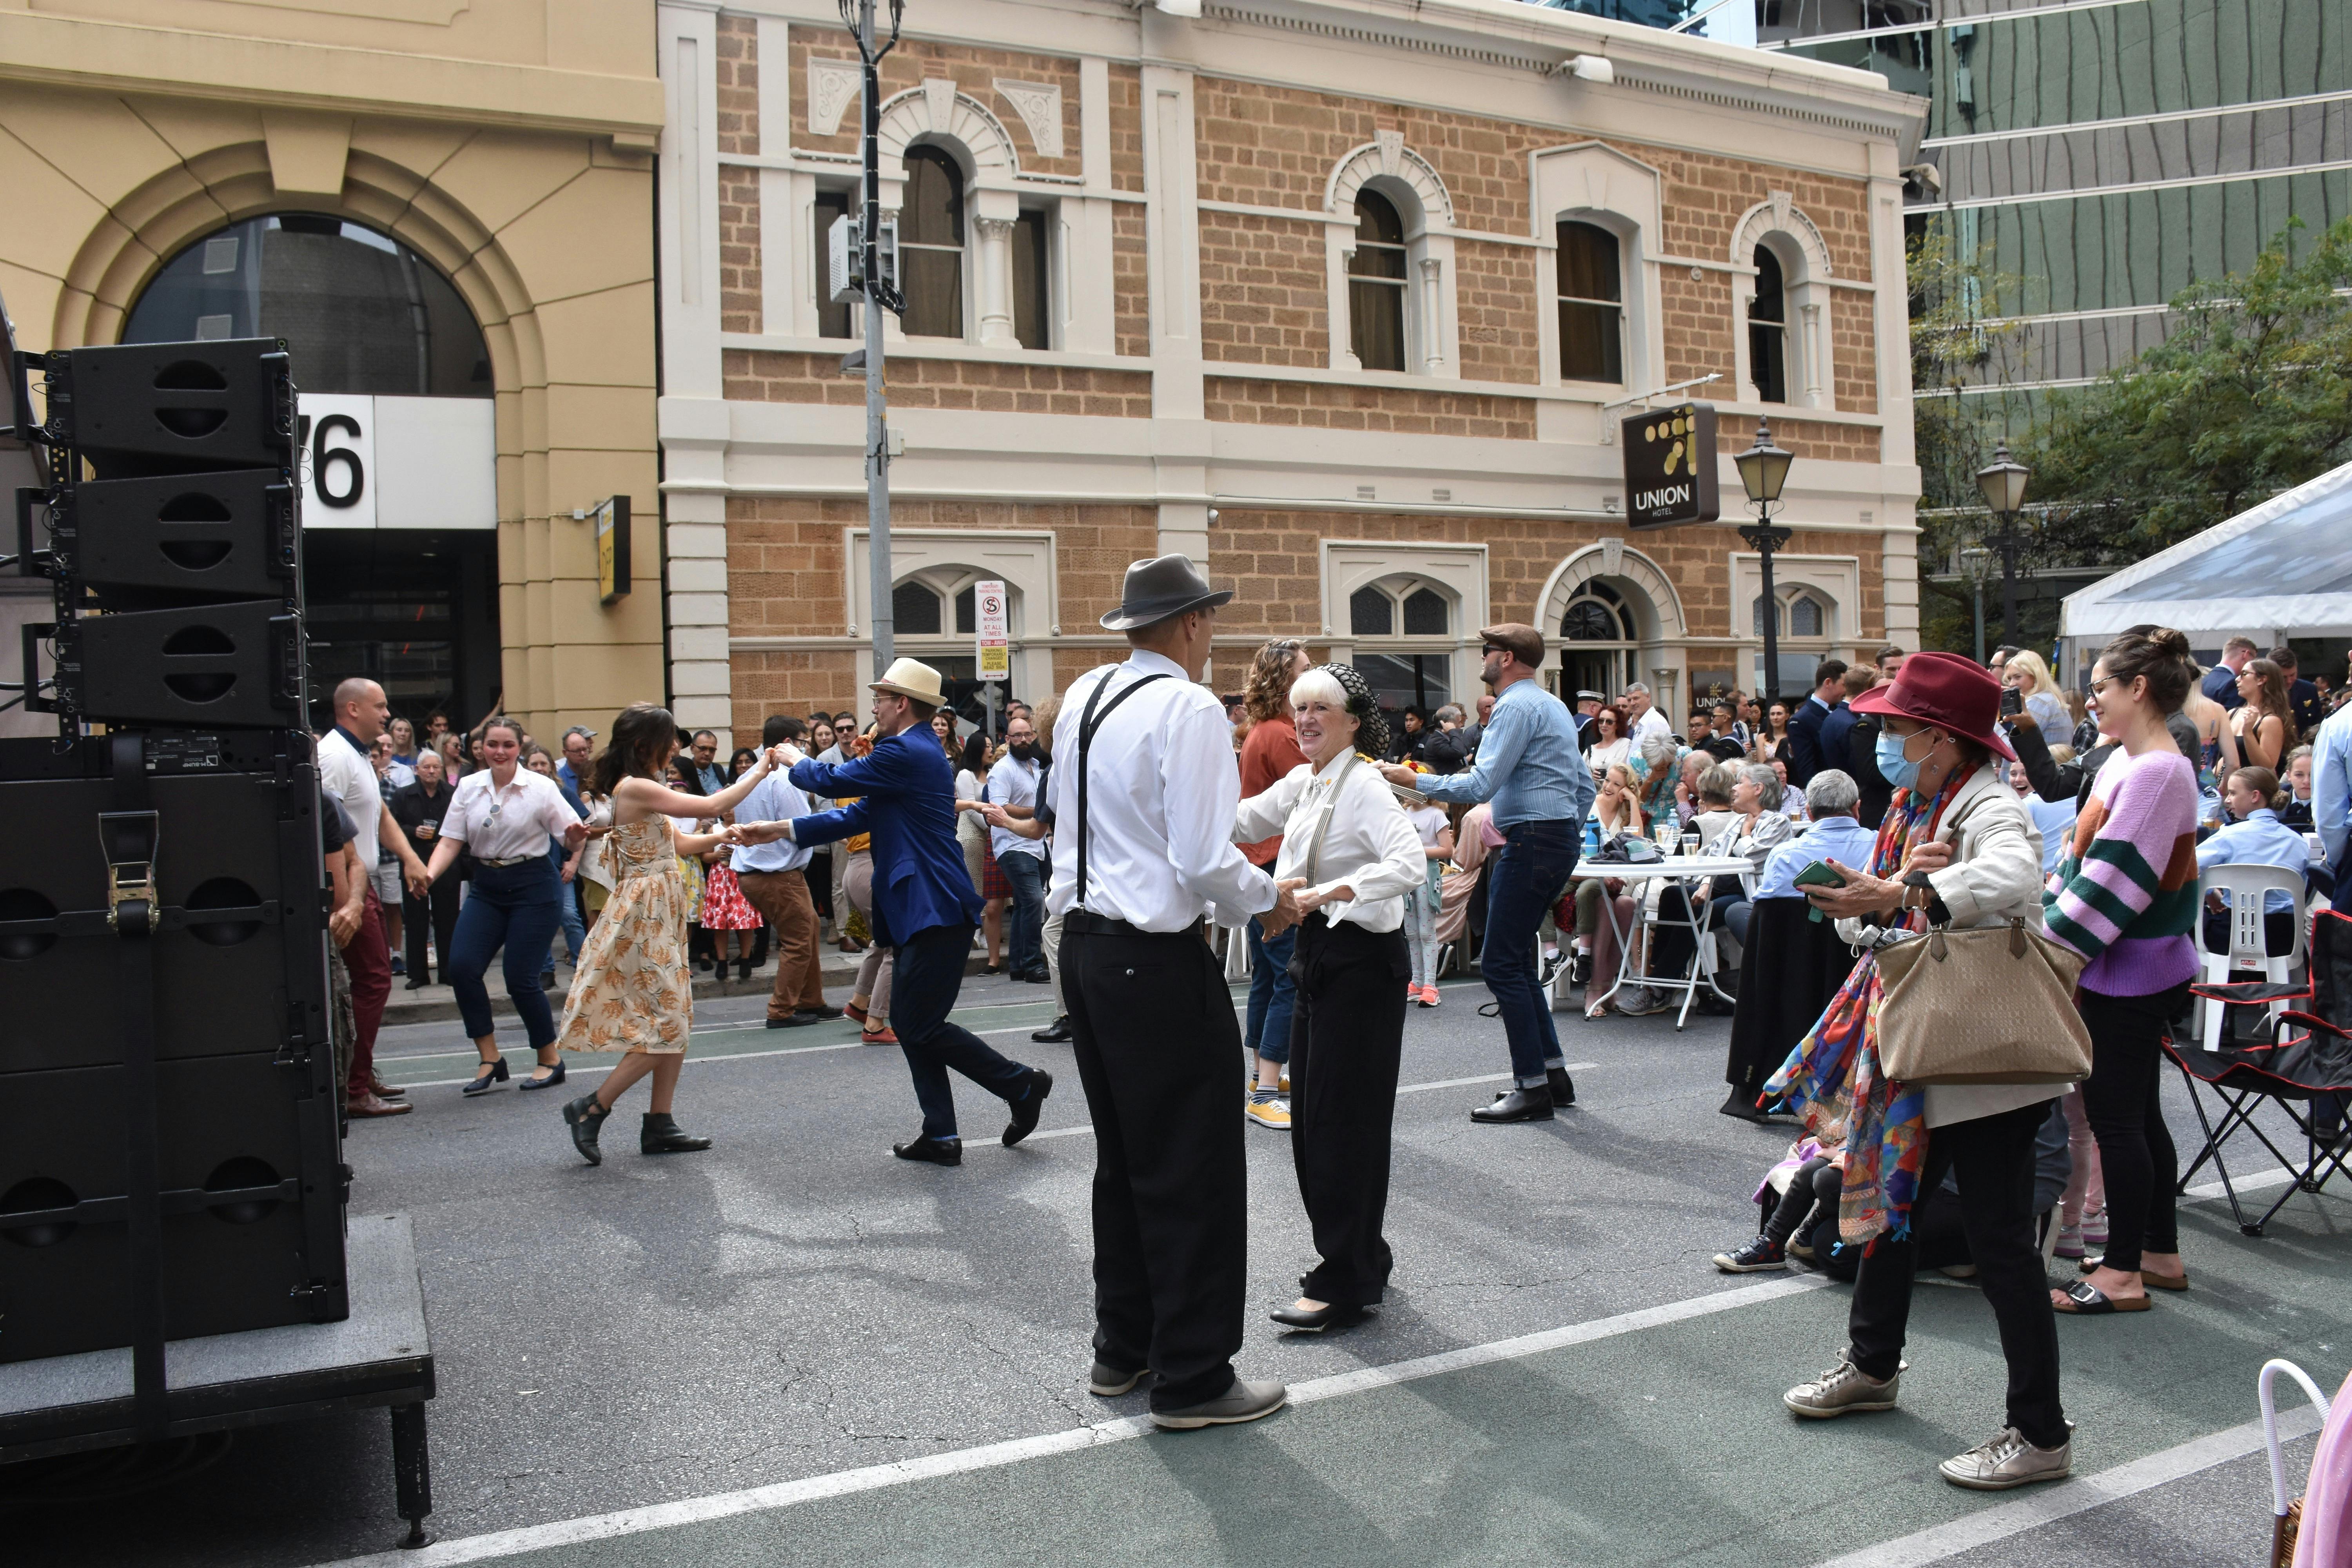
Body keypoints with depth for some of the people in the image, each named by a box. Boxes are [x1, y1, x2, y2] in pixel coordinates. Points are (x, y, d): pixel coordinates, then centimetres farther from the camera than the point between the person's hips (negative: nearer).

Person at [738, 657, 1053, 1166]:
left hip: (936, 912, -11)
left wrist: (796, 761, 13)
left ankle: (1022, 1085, 7)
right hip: (921, 911, 11)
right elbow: (856, 815, 17)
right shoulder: (916, 752, 18)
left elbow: (831, 781, -9)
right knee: (908, 1022, 12)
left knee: (921, 1026, -7)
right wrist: (778, 830, 13)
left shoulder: (906, 753, -15)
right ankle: (940, 1136, 17)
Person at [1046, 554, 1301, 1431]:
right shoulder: (1188, 709, -16)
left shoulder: (1081, 699, 8)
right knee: (1195, 1171, 3)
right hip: (1157, 961, -9)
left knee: (1123, 1158, 20)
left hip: (1085, 945, 9)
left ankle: (1122, 1349, 32)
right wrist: (1269, 899, -3)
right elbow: (1205, 862, -22)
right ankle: (1193, 1379, 12)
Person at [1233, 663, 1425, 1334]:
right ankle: (1361, 1260, 28)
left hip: (1362, 959, -9)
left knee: (1343, 1119, -4)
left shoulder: (1363, 787, -15)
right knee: (1313, 1116, 13)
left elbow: (1411, 863, -29)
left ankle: (1345, 1285, 6)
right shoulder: (1302, 783, 11)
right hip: (1319, 953, 9)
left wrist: (1332, 891, -38)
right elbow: (1242, 821, 23)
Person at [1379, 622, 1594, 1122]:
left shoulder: (1516, 706, -12)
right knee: (1516, 959, 15)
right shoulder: (1554, 706, 20)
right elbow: (1585, 786, 23)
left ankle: (1533, 1088, -5)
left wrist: (1415, 780, -13)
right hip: (1558, 843, 11)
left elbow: (1481, 784, -19)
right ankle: (1554, 1074, 19)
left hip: (1530, 841, -11)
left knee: (1501, 963, -8)